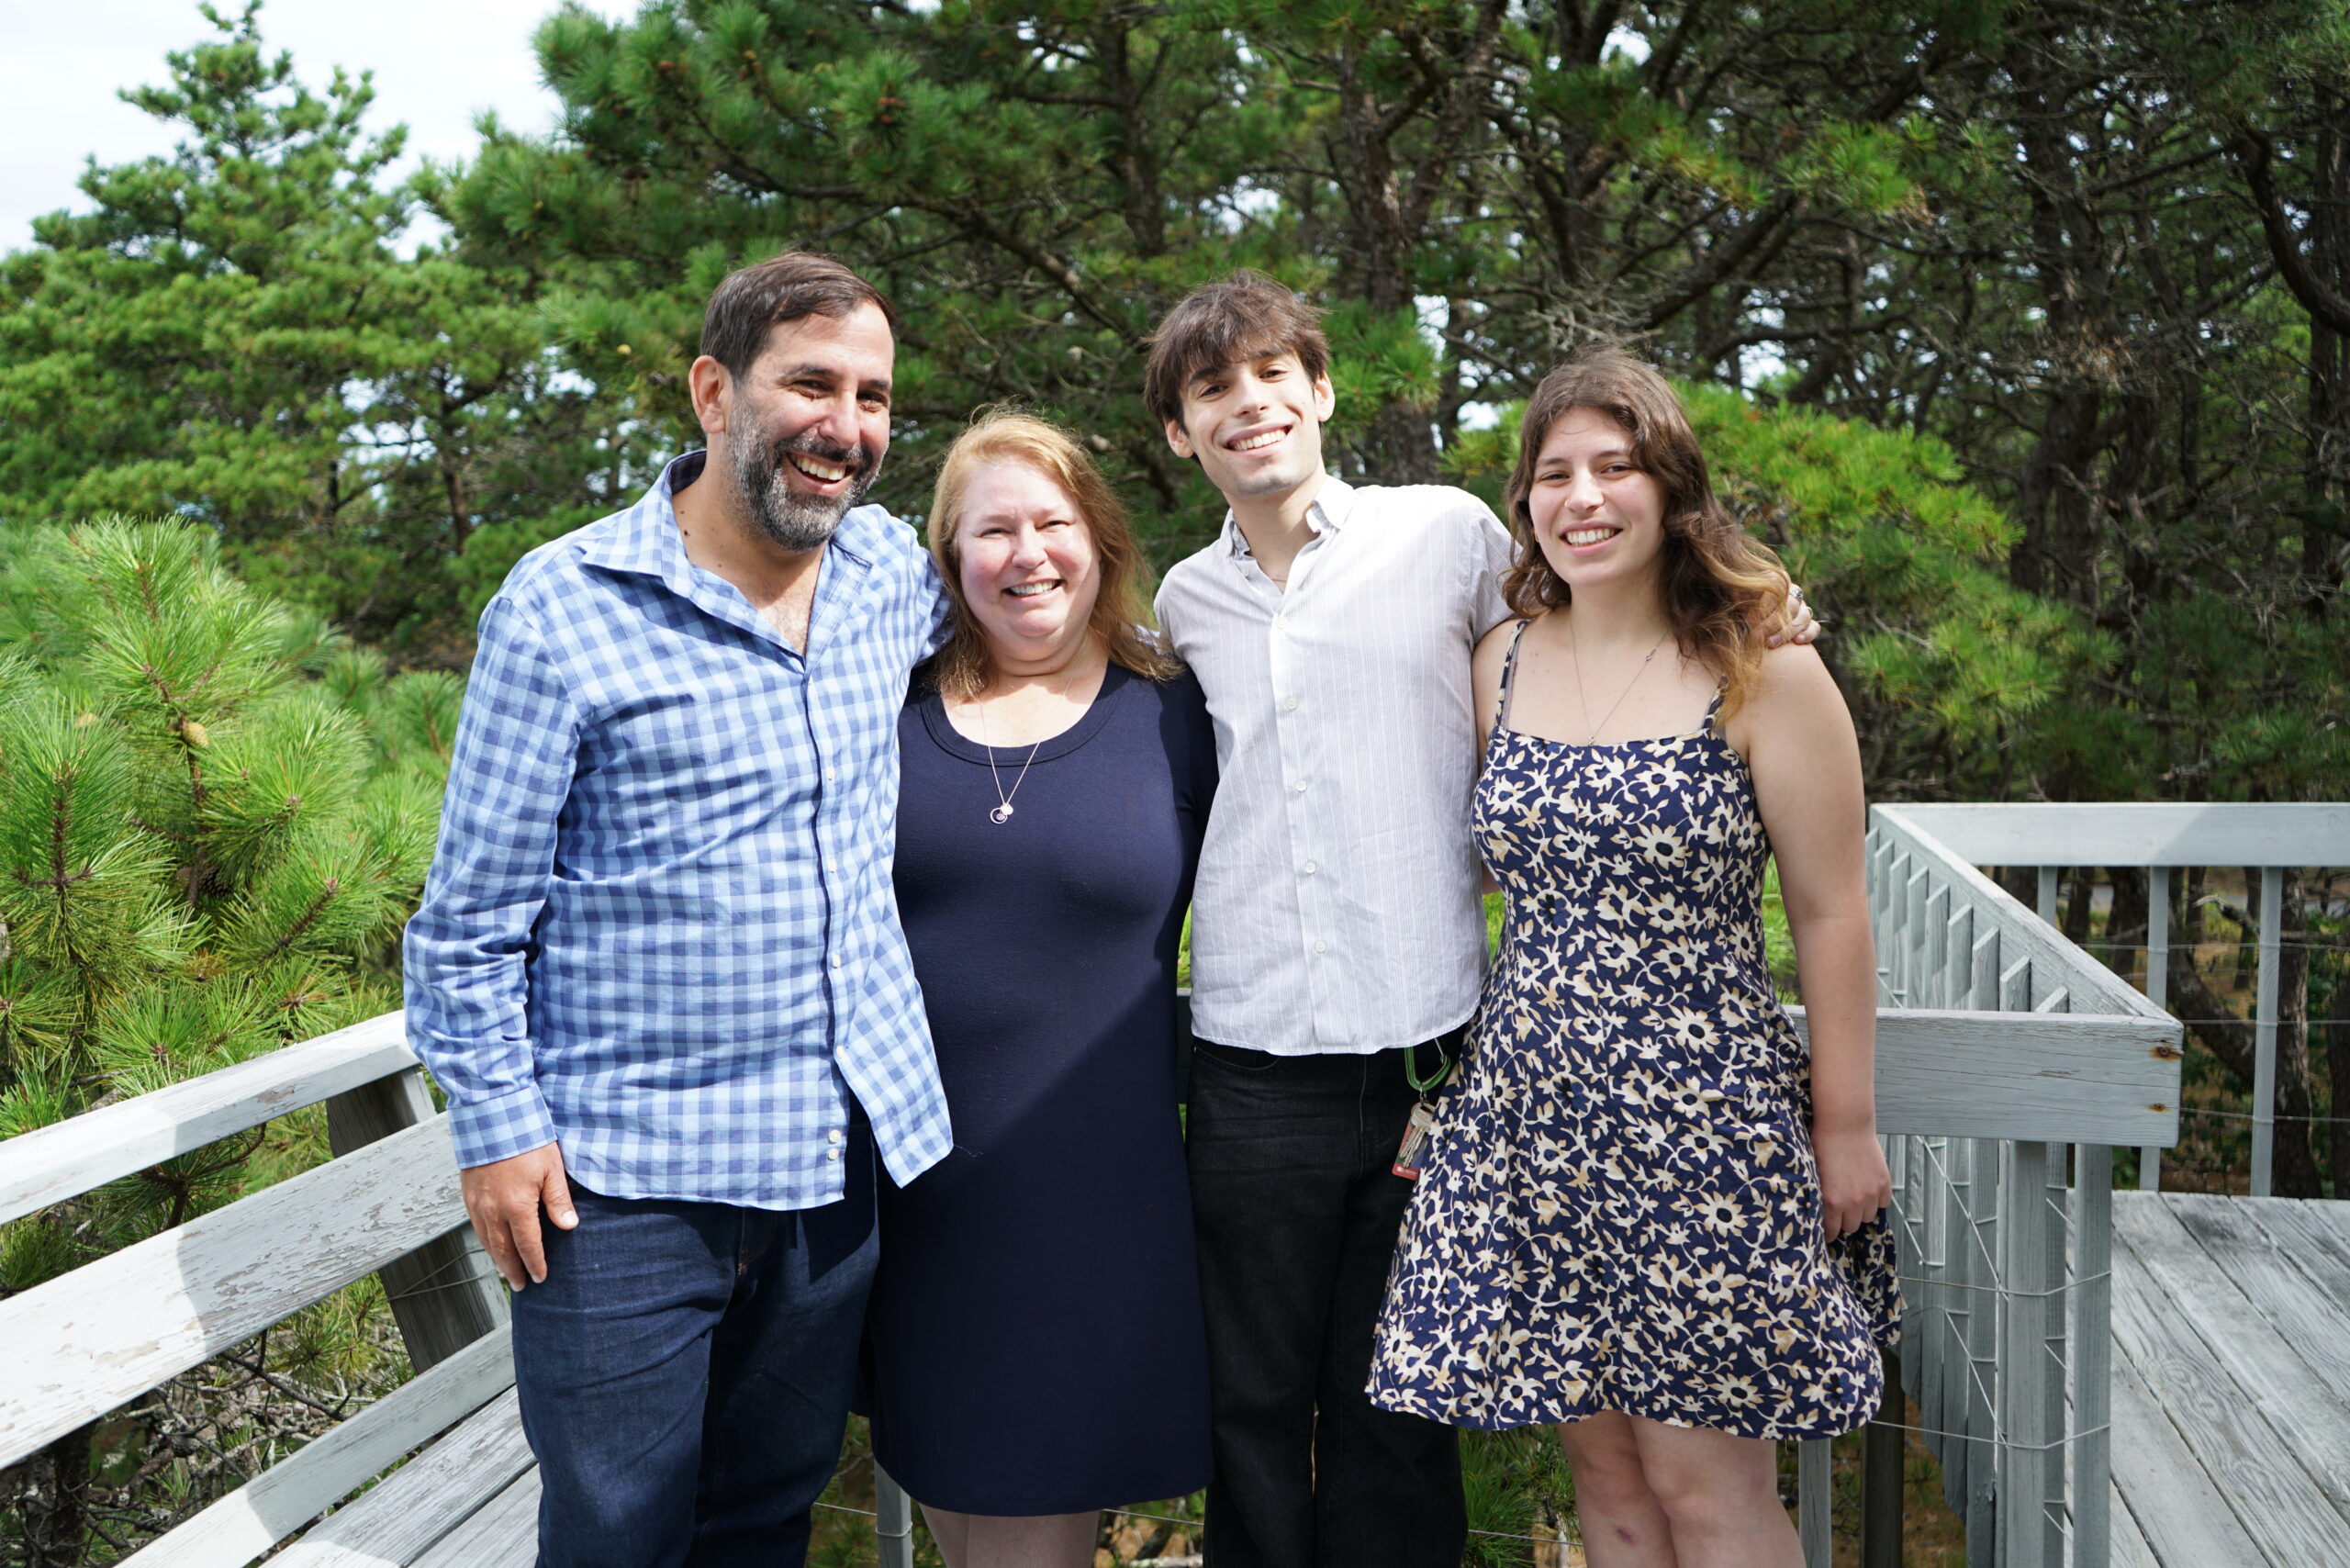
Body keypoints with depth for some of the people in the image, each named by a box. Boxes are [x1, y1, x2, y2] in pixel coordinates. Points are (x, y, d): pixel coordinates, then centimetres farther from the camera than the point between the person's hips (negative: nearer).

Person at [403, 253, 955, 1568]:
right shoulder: (563, 607, -11)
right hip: (625, 1178, -4)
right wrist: (498, 1126, -7)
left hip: (840, 1151, 5)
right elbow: (475, 906, -6)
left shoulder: (892, 566, 3)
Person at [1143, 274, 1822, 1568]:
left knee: (1395, 1413, 10)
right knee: (1254, 1411, 11)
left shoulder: (1448, 532, 1)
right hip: (1253, 1071, 2)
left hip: (1425, 1058, -2)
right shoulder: (1183, 603, 11)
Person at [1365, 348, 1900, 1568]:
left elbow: (1830, 916, -4)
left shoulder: (1764, 678, -6)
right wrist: (1444, 1072, 13)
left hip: (1705, 1120, -4)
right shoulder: (1501, 663, 6)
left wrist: (1846, 1125, -2)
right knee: (1603, 1468, 13)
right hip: (1531, 1117, 4)